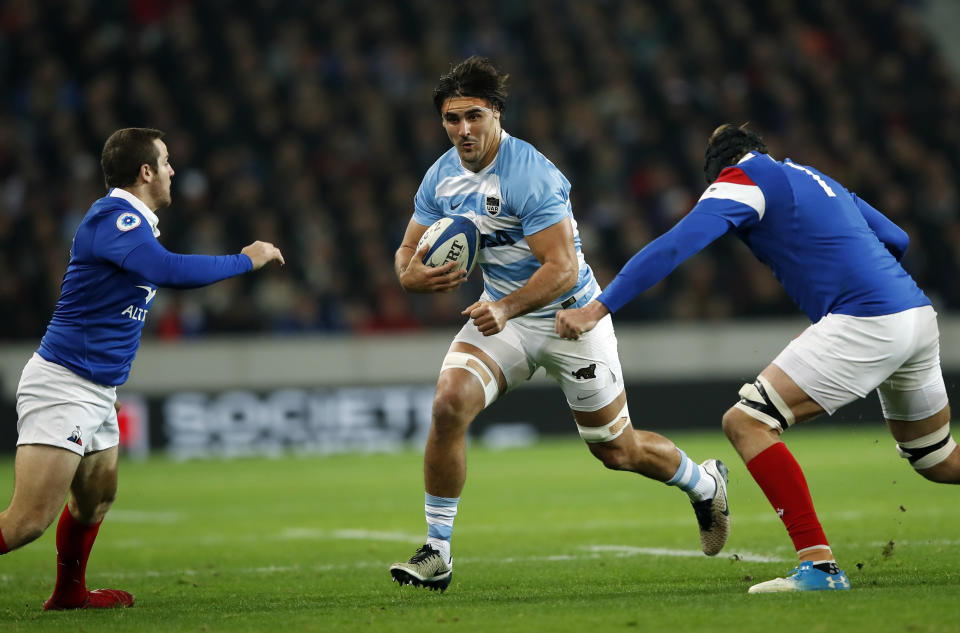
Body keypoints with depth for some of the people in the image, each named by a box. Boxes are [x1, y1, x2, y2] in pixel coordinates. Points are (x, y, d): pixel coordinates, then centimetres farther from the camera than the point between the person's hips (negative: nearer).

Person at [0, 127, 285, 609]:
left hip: (97, 390, 11)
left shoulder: (130, 220, 15)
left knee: (96, 497, 26)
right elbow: (168, 270, -31)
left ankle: (69, 592, 43)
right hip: (62, 385, -11)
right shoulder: (113, 217, -18)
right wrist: (246, 260, -22)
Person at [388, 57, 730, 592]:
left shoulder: (532, 175, -26)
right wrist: (415, 276, -23)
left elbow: (562, 269, -29)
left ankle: (706, 483, 39)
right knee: (450, 404, -22)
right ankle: (437, 553, -14)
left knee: (617, 450, 6)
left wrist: (507, 309, -44)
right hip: (503, 313, 5)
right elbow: (408, 253, 3)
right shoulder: (442, 177, -4)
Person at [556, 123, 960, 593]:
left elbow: (673, 247, -12)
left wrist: (597, 309, -15)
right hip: (919, 316, 8)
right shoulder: (815, 178, 25)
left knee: (746, 423, -7)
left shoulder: (739, 179, 2)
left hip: (865, 324, -8)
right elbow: (896, 240, 28)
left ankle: (819, 565, -15)